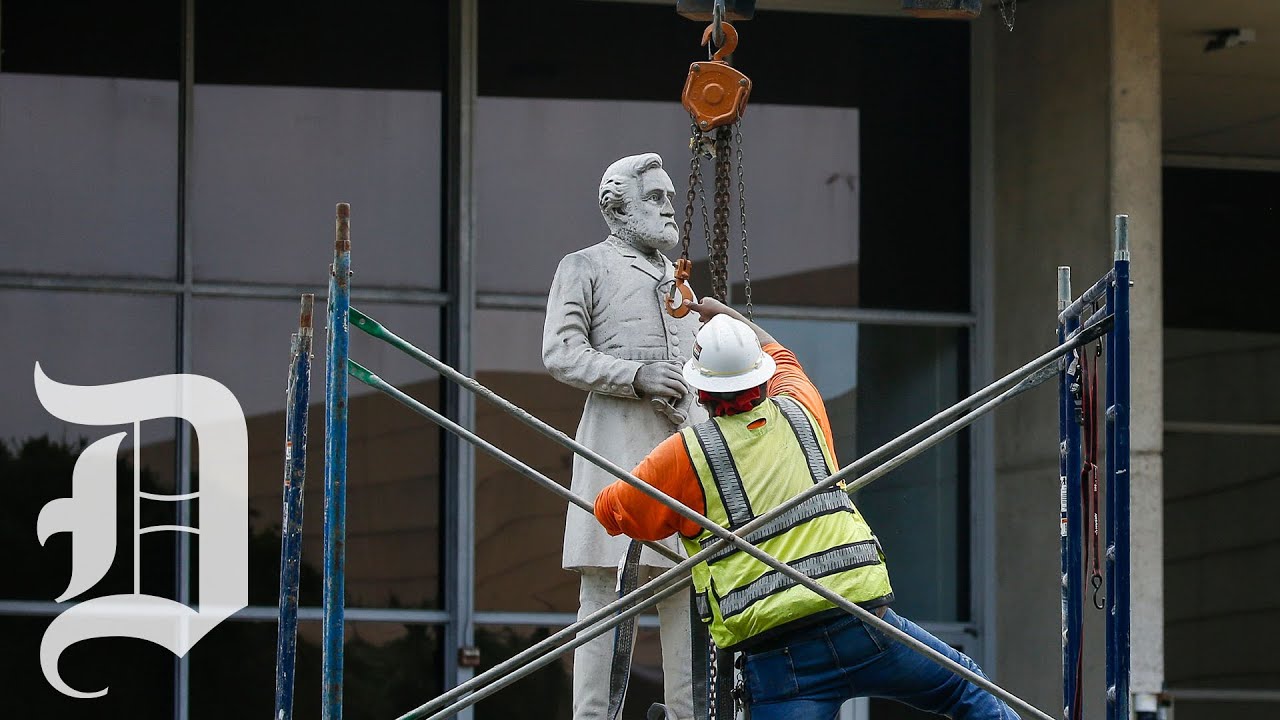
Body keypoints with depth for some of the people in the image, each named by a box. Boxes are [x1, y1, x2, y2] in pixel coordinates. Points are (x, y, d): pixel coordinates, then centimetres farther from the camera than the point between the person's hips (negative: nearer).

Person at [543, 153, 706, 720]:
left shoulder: (676, 279, 26)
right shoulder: (585, 267, 6)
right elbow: (560, 352, -5)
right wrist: (636, 377, -16)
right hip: (618, 440, -6)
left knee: (683, 586, 1)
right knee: (604, 583, -10)